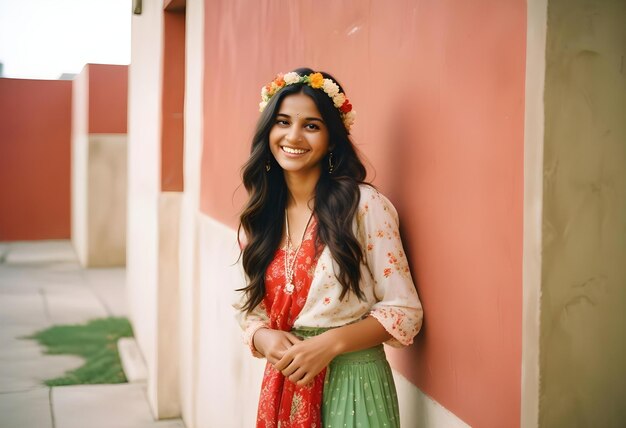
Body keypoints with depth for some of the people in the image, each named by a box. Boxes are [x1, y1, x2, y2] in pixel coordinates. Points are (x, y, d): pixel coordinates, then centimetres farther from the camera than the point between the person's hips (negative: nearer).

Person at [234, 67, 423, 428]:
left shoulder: (365, 205, -12)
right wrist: (264, 338, -11)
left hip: (351, 386, -4)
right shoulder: (259, 219, 3)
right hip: (283, 387, 4)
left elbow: (404, 311, -10)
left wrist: (329, 343, -20)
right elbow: (251, 310, 11)